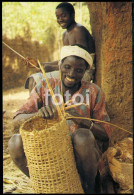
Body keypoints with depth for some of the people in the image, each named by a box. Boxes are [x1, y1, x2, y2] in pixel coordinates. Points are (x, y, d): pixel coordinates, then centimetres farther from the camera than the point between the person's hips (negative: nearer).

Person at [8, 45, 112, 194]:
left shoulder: (93, 91, -2)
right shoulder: (44, 87, 1)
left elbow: (106, 134, -4)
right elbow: (17, 120, -9)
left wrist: (83, 121, -25)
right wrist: (38, 114, -32)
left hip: (81, 153, -1)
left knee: (83, 136, -34)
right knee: (16, 142, -23)